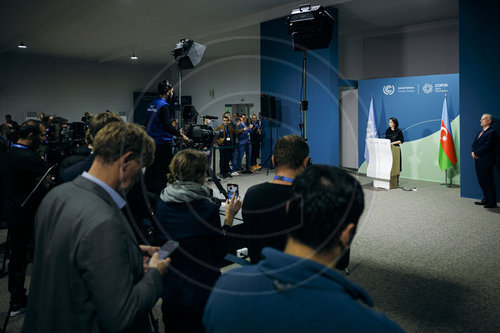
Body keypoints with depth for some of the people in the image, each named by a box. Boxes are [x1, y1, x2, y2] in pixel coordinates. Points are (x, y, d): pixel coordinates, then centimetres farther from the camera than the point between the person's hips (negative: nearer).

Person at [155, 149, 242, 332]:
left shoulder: (161, 202, -8)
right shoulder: (208, 208, -22)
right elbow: (220, 253, -13)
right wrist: (229, 217, -6)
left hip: (168, 287, 5)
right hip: (200, 289, -4)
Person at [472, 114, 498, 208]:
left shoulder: (492, 132, -10)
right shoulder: (480, 133, 19)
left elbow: (487, 146, -19)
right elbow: (474, 144, 14)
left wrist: (476, 153, -13)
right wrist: (473, 152, -5)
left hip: (486, 161, -9)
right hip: (478, 160, 9)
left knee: (488, 181, -4)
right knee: (481, 181, 13)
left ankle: (492, 202, 4)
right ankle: (485, 199, 23)